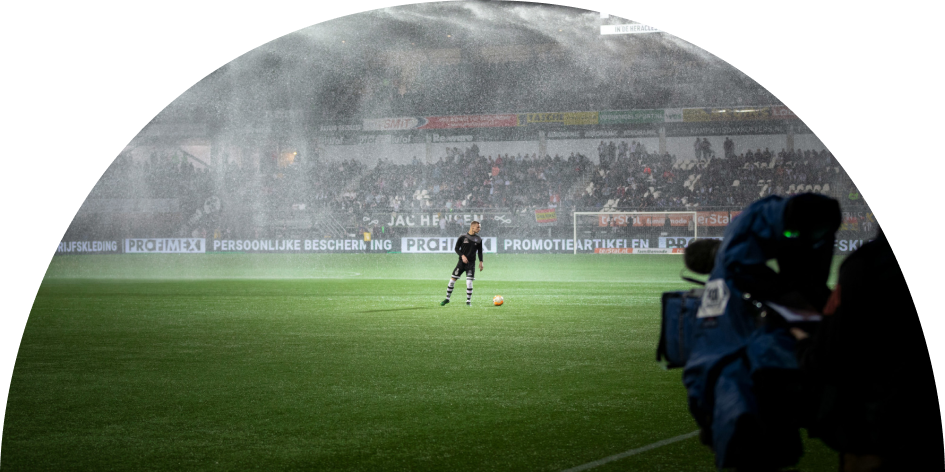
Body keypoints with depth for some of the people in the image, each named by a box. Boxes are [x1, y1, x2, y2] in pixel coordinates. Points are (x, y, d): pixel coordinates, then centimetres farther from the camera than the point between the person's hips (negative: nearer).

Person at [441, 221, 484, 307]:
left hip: (471, 263, 1)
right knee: (452, 280, -1)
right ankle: (447, 298, 13)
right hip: (461, 262, -1)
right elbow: (456, 248, 0)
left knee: (469, 282, -8)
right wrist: (462, 255, -15)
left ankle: (468, 301, 4)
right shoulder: (462, 237, -2)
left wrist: (481, 262, 3)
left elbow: (480, 251, 13)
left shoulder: (478, 239, 5)